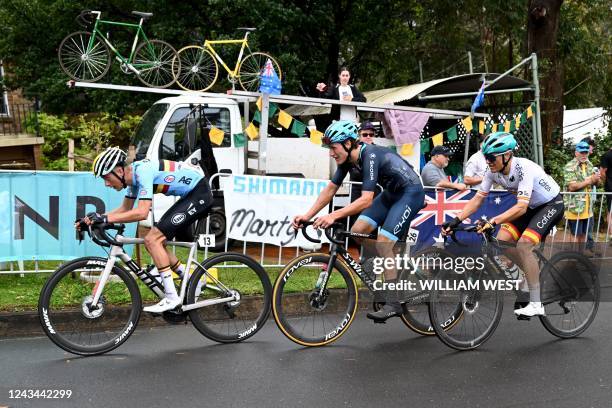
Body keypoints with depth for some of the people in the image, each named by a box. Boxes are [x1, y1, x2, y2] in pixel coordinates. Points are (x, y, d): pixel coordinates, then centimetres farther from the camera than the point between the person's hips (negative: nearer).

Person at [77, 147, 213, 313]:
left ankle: (171, 298, -11)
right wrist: (95, 218, 5)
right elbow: (125, 209, 16)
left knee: (152, 240, -14)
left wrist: (105, 218, -27)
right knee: (156, 243, 9)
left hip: (200, 194, -10)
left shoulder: (143, 172, -22)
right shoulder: (134, 174, 7)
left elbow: (142, 212, -30)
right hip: (191, 195, 10)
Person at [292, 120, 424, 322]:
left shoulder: (370, 156, -31)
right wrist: (307, 215, -9)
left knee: (383, 243, -18)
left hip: (410, 193, -9)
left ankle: (393, 303, -11)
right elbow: (330, 189, 0)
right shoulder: (347, 157, -6)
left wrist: (334, 216, -47)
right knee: (356, 232, -5)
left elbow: (366, 199, -39)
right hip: (390, 193, 9)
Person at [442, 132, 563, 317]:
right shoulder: (493, 171, -14)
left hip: (551, 204, -8)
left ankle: (536, 304, -18)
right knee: (502, 240, -6)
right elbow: (477, 199, -12)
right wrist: (456, 221, -24)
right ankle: (536, 276, 17)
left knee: (523, 244, -25)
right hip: (531, 206, 8)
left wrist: (492, 222, -52)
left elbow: (521, 207, -42)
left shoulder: (524, 168, -34)